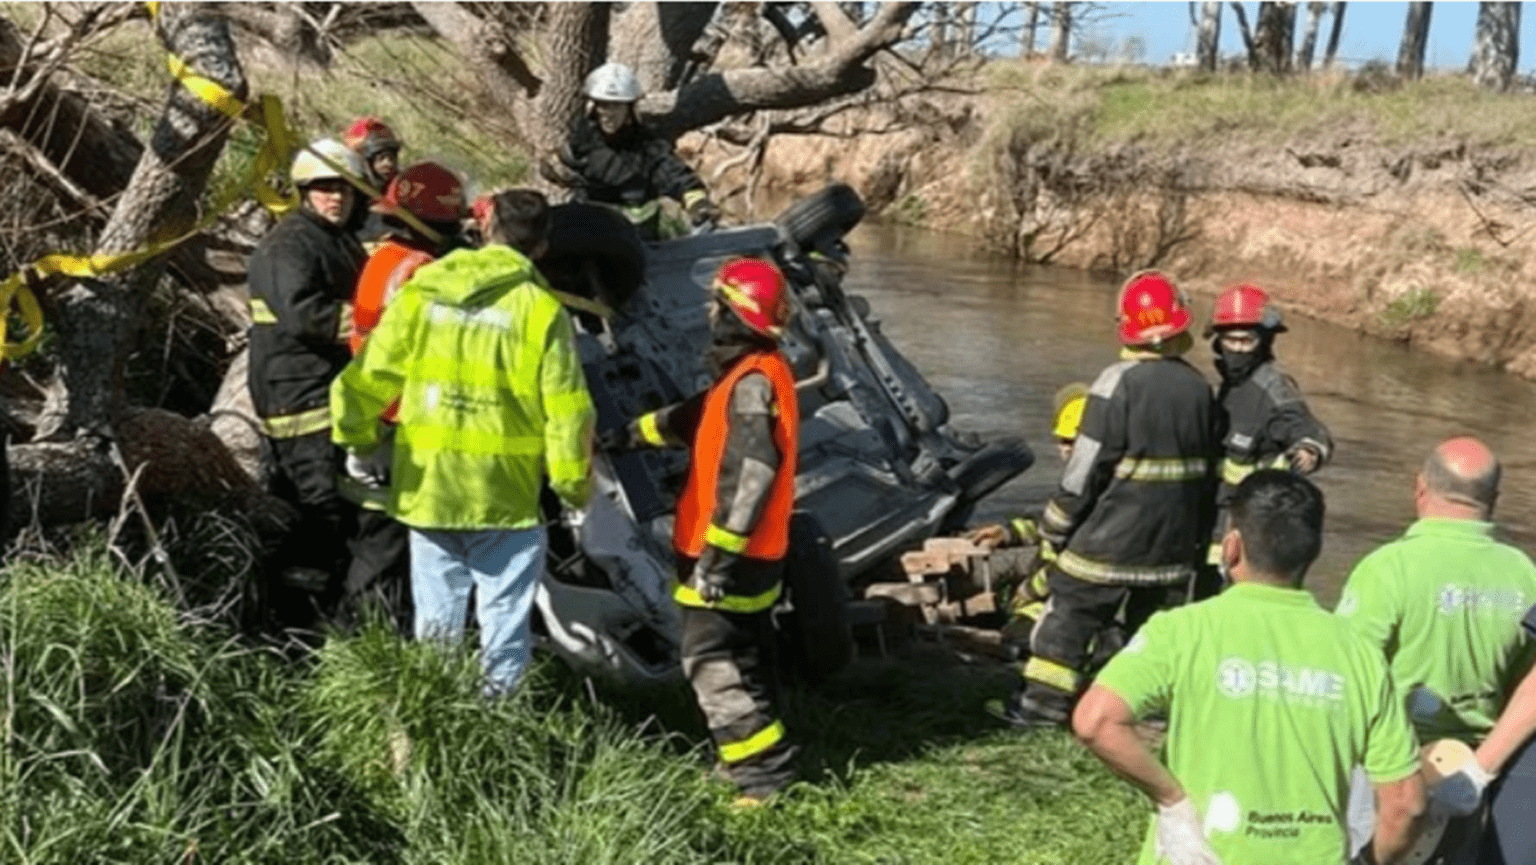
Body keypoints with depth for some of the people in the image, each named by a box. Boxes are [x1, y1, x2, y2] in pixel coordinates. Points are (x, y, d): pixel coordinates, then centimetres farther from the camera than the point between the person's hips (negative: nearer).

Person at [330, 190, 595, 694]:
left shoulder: (421, 290, 0)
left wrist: (358, 439, 18)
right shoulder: (542, 311, -8)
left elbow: (367, 376, 1)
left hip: (426, 488, 3)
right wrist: (574, 485, 4)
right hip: (505, 495, -3)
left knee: (436, 619, 16)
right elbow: (566, 413, -9)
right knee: (503, 615, 7)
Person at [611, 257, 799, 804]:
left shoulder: (753, 382, -21)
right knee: (744, 656, 18)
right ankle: (758, 756, 28)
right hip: (752, 553, 10)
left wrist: (720, 550, -28)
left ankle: (764, 768, -5)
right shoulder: (755, 373, 12)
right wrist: (635, 432, 38)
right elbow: (697, 418, 27)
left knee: (712, 660, -6)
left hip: (732, 556, -10)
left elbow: (751, 473, -28)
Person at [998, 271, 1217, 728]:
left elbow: (1086, 467, -15)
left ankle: (1044, 700, 6)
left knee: (1071, 610, 3)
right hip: (1174, 542, 6)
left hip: (1112, 536, -6)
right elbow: (1206, 470, 14)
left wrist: (1054, 527, -5)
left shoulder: (1120, 382, -16)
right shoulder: (1197, 386, 5)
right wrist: (1198, 535, 24)